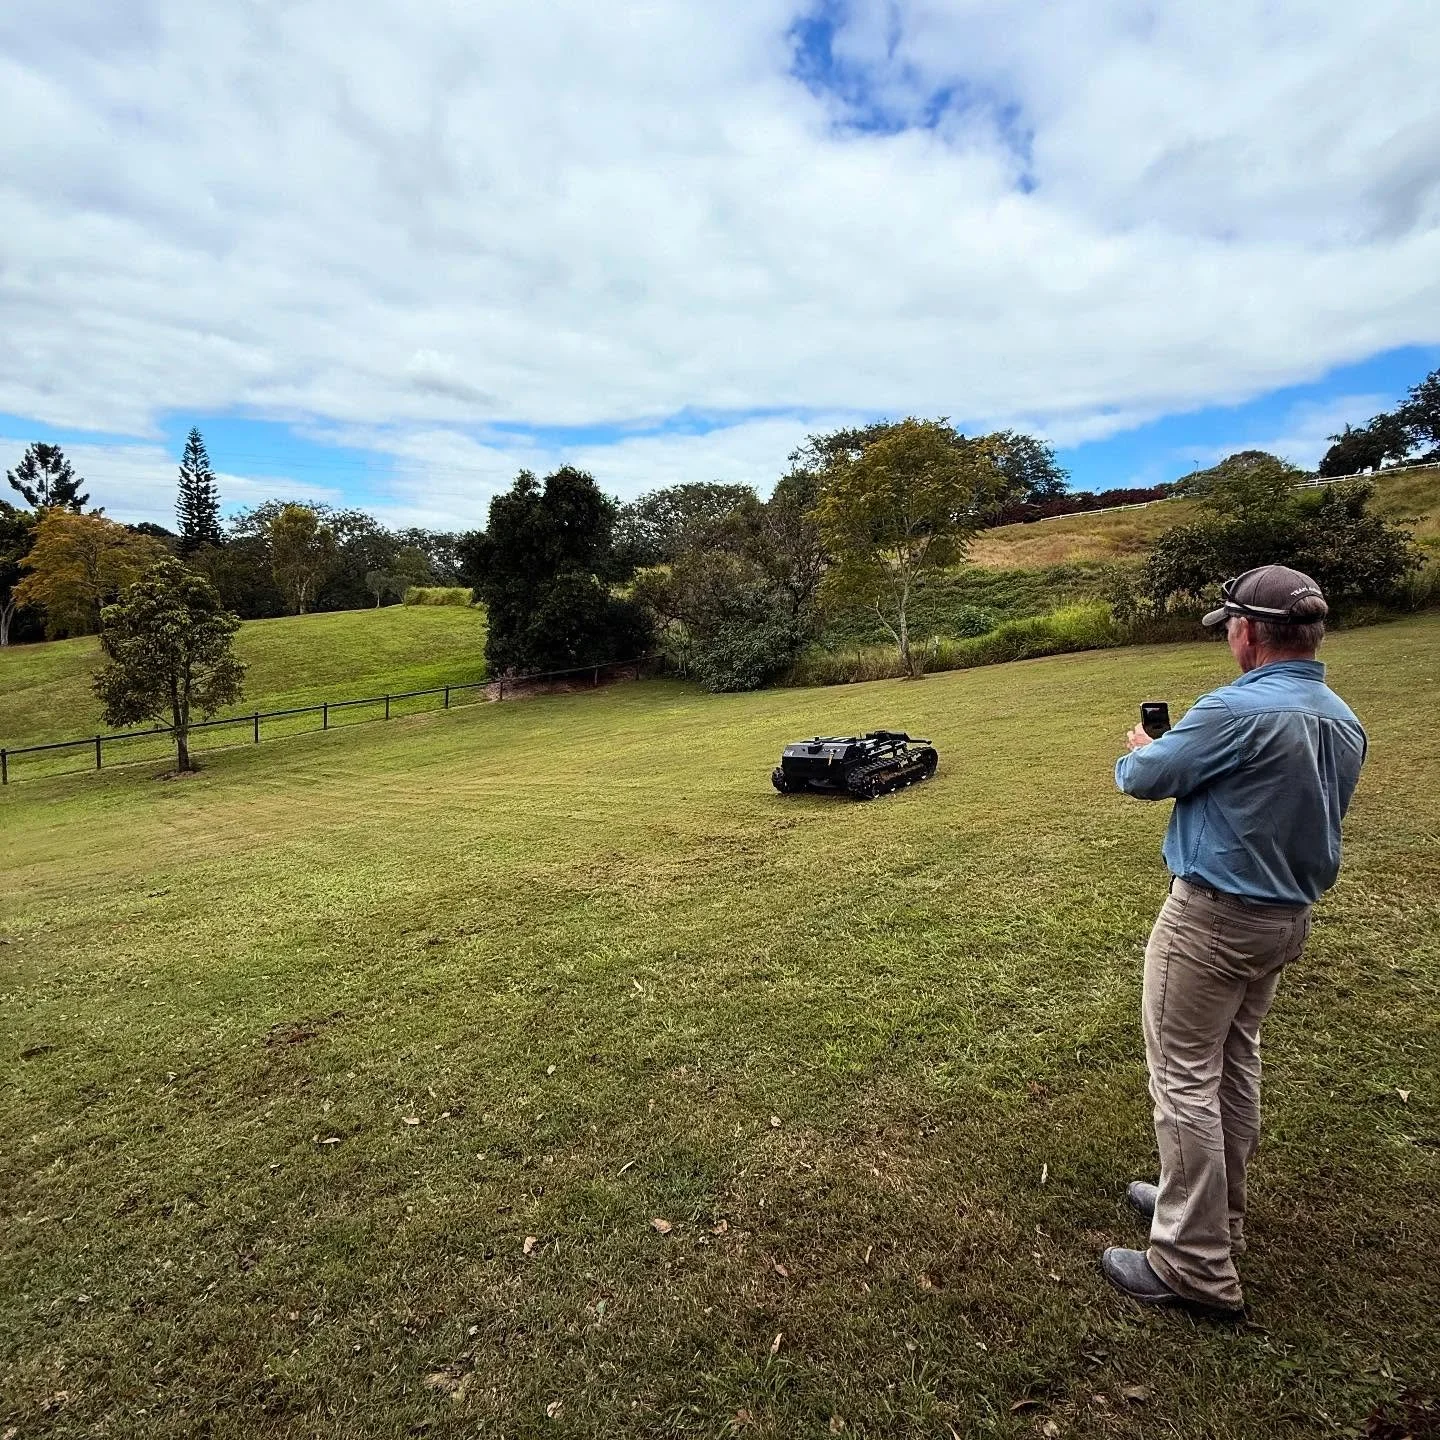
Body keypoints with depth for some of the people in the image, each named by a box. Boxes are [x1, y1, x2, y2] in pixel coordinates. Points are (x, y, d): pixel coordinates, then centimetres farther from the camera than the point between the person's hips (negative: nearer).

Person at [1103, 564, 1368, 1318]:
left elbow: (1144, 777, -13)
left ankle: (1196, 1265, 10)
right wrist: (1189, 756, 17)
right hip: (1288, 918, 9)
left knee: (1184, 1078, 1)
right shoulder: (1345, 723, 3)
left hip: (1213, 918, -9)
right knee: (1236, 1066, 21)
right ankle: (1215, 1207, 37)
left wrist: (1138, 750, 10)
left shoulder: (1238, 710, -24)